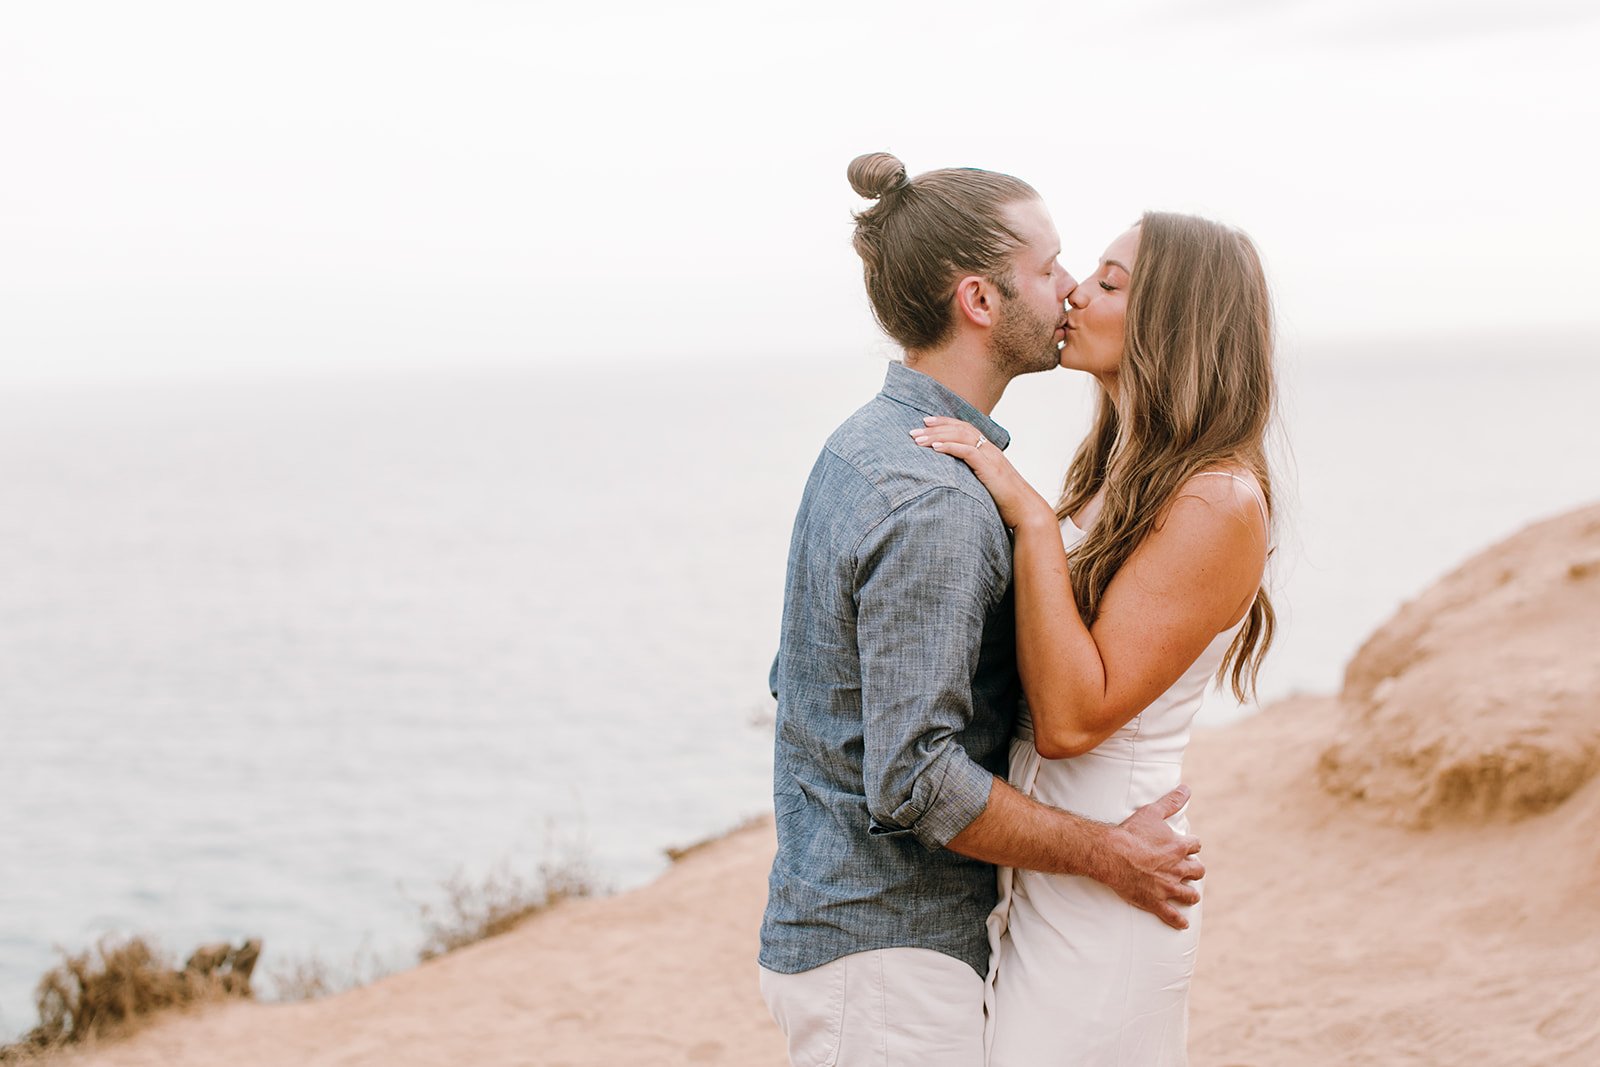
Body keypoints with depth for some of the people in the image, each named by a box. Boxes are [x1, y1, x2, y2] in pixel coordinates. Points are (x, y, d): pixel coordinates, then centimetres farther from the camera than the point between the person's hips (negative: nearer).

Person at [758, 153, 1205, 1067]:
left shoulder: (861, 447, 9)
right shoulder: (934, 502, -22)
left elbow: (797, 682, 17)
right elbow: (914, 779, -26)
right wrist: (1112, 855, -15)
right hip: (888, 953, -10)